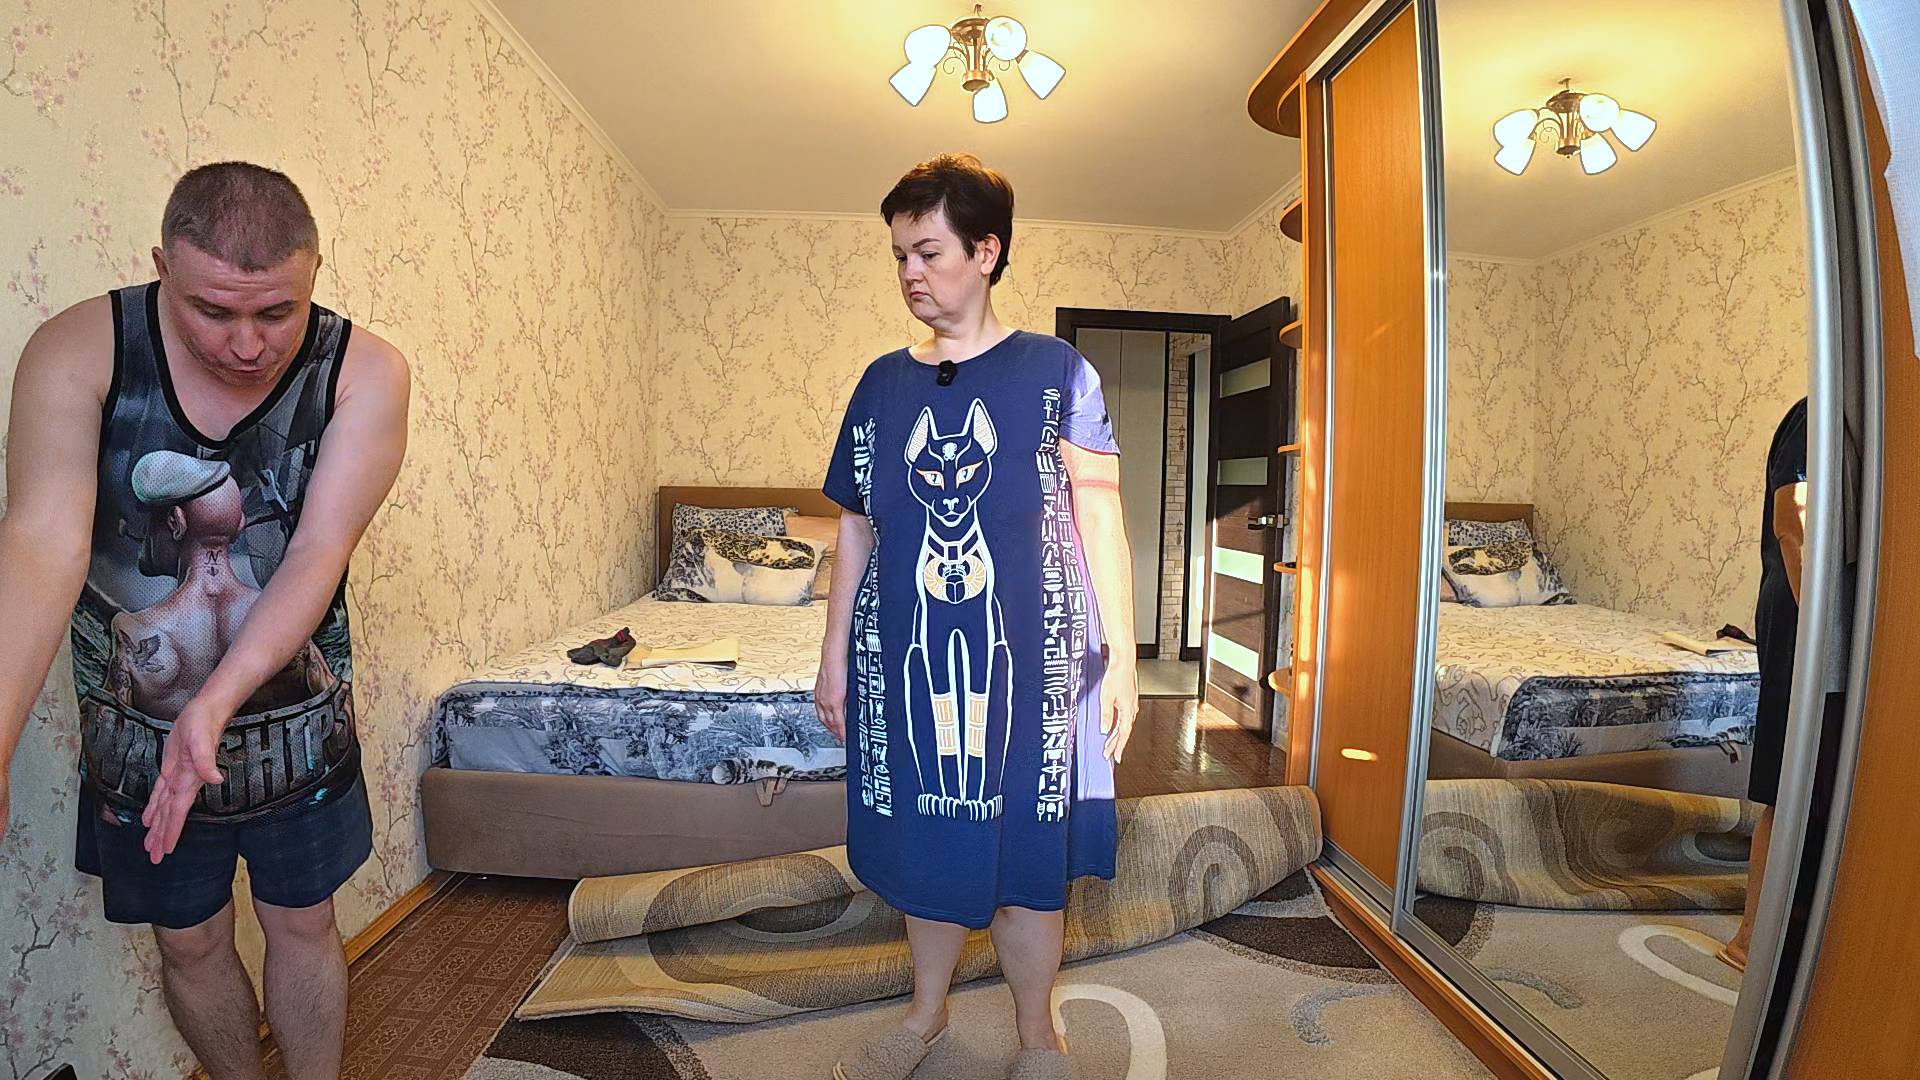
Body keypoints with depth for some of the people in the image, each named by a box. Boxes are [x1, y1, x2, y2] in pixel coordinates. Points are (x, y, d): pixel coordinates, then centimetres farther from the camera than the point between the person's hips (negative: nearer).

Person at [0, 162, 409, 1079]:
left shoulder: (365, 372, -17)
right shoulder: (78, 350, -15)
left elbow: (319, 552, -22)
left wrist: (218, 702, -33)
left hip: (296, 717, -1)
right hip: (136, 729, 1)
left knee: (303, 924, 16)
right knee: (189, 940, 20)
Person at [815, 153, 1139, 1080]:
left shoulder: (1054, 372, -1)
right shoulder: (883, 383, 8)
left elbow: (1100, 522, -2)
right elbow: (856, 528, 10)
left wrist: (1120, 656, -6)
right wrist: (836, 648, 9)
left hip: (1026, 654, -3)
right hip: (906, 653, 3)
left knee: (1025, 848, 8)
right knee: (925, 836, 15)